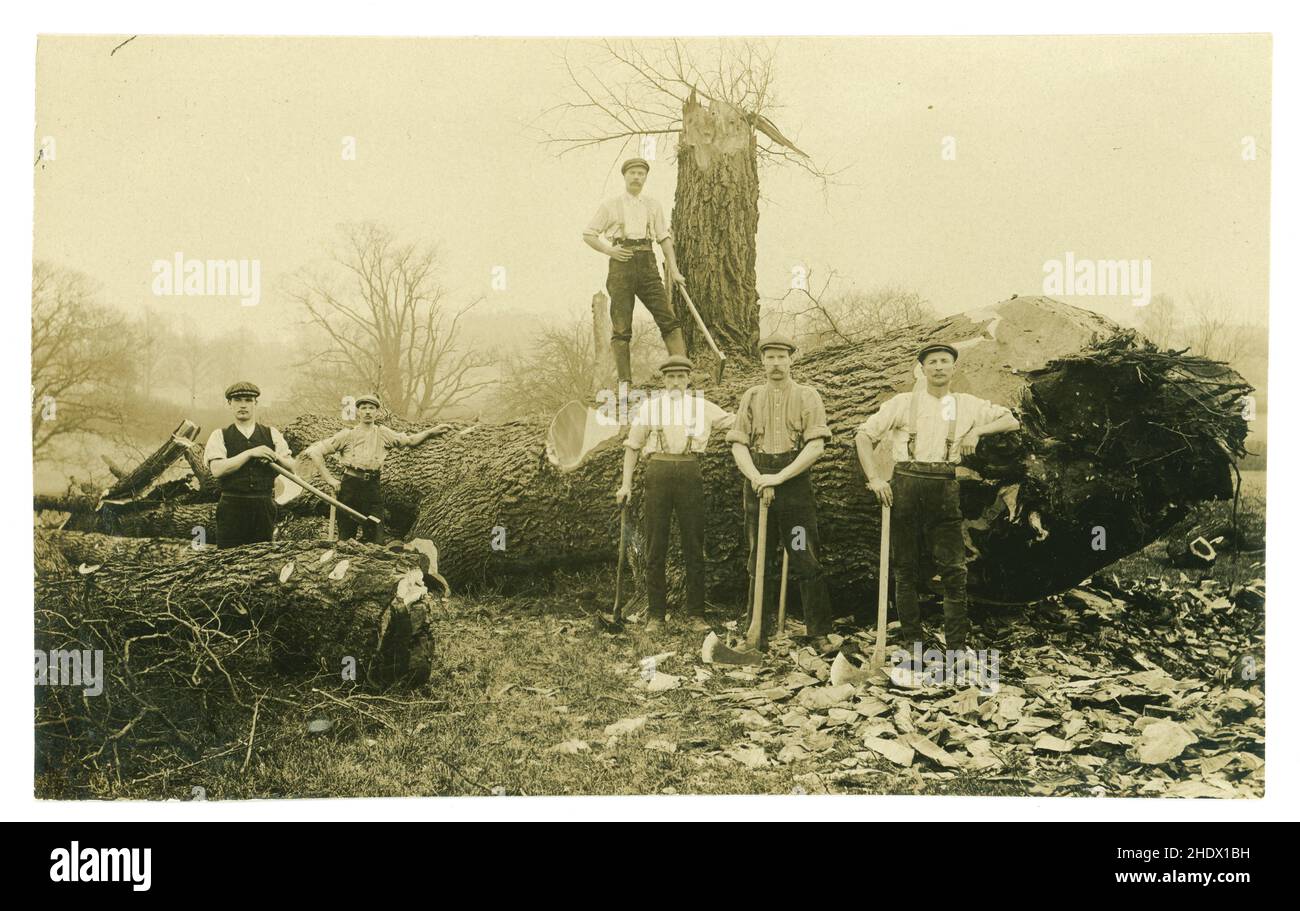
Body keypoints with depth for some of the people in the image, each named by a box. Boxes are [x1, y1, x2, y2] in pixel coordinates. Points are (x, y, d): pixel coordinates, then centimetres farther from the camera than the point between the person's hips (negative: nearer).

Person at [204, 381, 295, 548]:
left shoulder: (272, 434, 10)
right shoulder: (220, 436, 4)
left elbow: (291, 467, 5)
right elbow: (217, 470, -12)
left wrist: (275, 456, -15)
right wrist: (250, 453, -16)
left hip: (264, 506, 2)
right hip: (232, 507, -2)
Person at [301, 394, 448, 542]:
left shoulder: (383, 433, 12)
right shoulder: (348, 434, 4)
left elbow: (410, 440, 26)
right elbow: (314, 452, 1)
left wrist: (432, 431, 17)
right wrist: (329, 478, -5)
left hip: (372, 486, 2)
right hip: (350, 485, -2)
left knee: (374, 538, -2)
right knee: (346, 536, 1)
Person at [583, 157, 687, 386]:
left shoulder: (654, 206, 16)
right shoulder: (611, 205, 8)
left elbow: (665, 238, 13)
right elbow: (588, 235, 10)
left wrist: (673, 269, 4)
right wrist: (608, 250, -6)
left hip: (647, 265, 2)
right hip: (621, 265, -2)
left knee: (668, 319, -7)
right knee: (621, 328, -4)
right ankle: (624, 381, -1)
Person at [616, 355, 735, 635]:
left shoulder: (702, 406, 14)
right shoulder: (649, 406, 12)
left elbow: (735, 422, 20)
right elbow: (632, 446, 13)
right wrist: (626, 484, 7)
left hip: (690, 473, 0)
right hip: (658, 473, 0)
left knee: (693, 546, 2)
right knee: (655, 547, 1)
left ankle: (695, 615, 8)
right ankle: (656, 615, 7)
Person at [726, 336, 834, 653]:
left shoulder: (808, 397, 2)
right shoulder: (750, 397, 10)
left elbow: (816, 446, -9)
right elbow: (738, 445, 4)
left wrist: (779, 477, -16)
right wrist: (757, 478, -13)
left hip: (796, 483, -2)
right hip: (757, 482, 3)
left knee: (808, 563, -3)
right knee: (760, 563, 9)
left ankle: (819, 635, 3)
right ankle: (757, 634, 16)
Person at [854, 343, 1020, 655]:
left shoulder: (967, 404, 12)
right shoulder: (904, 402, 7)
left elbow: (1011, 421, 14)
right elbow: (863, 435, 5)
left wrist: (976, 430, -2)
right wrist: (875, 478, -5)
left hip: (944, 490, 1)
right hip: (906, 487, -1)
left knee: (954, 568, -3)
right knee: (906, 568, 4)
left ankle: (957, 644, 4)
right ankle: (910, 639, 14)